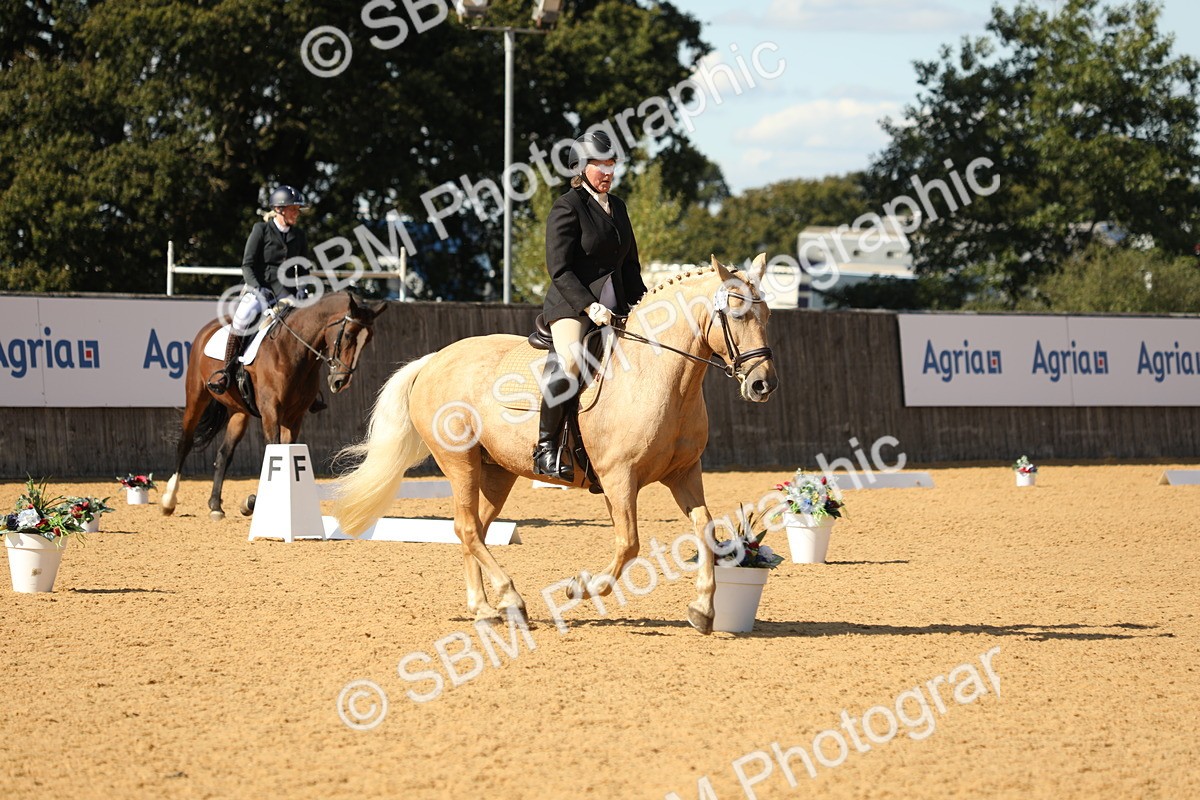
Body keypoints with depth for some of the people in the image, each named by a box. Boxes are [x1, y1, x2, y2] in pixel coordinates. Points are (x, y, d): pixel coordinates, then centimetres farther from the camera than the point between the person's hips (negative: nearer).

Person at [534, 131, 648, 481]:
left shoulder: (617, 207, 17)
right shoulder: (568, 207, -7)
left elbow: (630, 266, 23)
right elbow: (559, 269, -14)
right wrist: (590, 306, -22)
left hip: (613, 306, 8)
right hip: (571, 305, -8)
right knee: (568, 362, -33)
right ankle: (546, 448, -25)